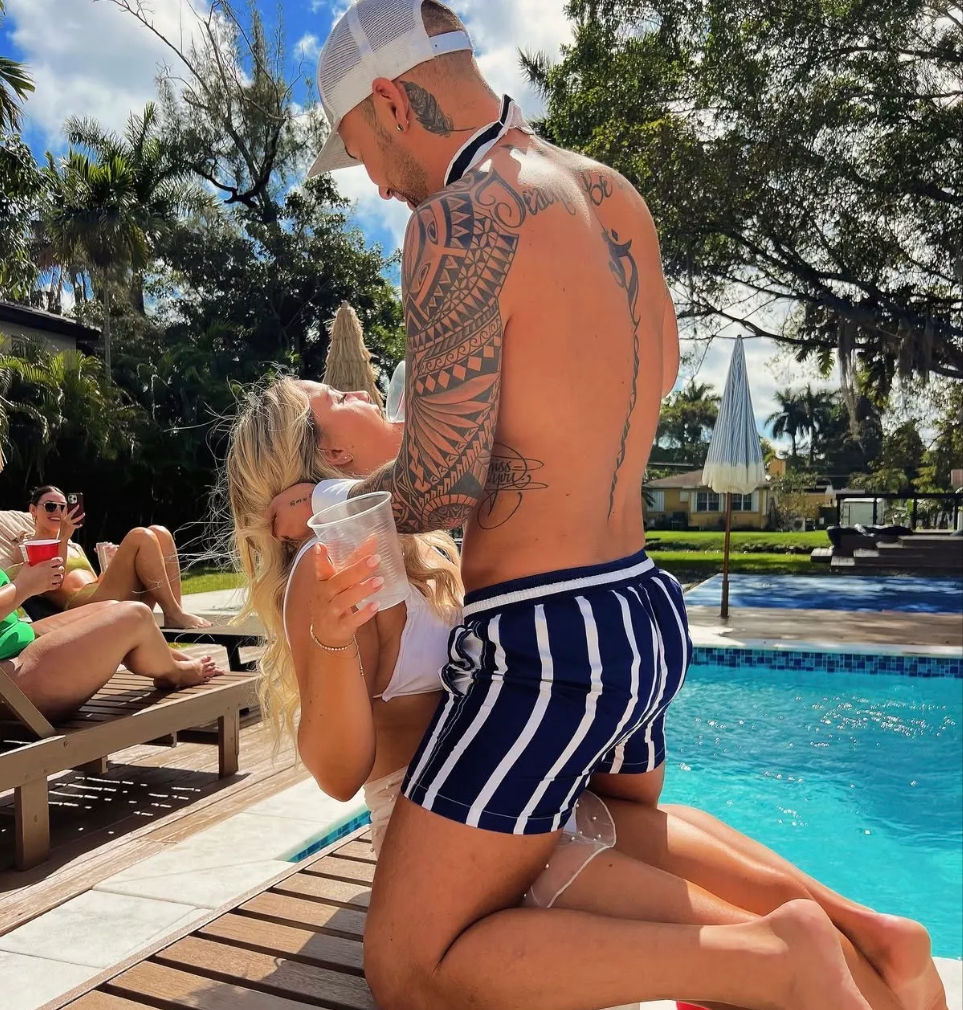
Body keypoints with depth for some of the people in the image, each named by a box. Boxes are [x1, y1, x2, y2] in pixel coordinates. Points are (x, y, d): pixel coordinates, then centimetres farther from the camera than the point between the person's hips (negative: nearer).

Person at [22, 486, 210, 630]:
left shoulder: (75, 548, 34)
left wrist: (114, 563, 11)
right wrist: (63, 537, -13)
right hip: (83, 606, -7)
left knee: (159, 533, -9)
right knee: (140, 537, -23)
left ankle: (175, 615, -20)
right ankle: (174, 615, -23)